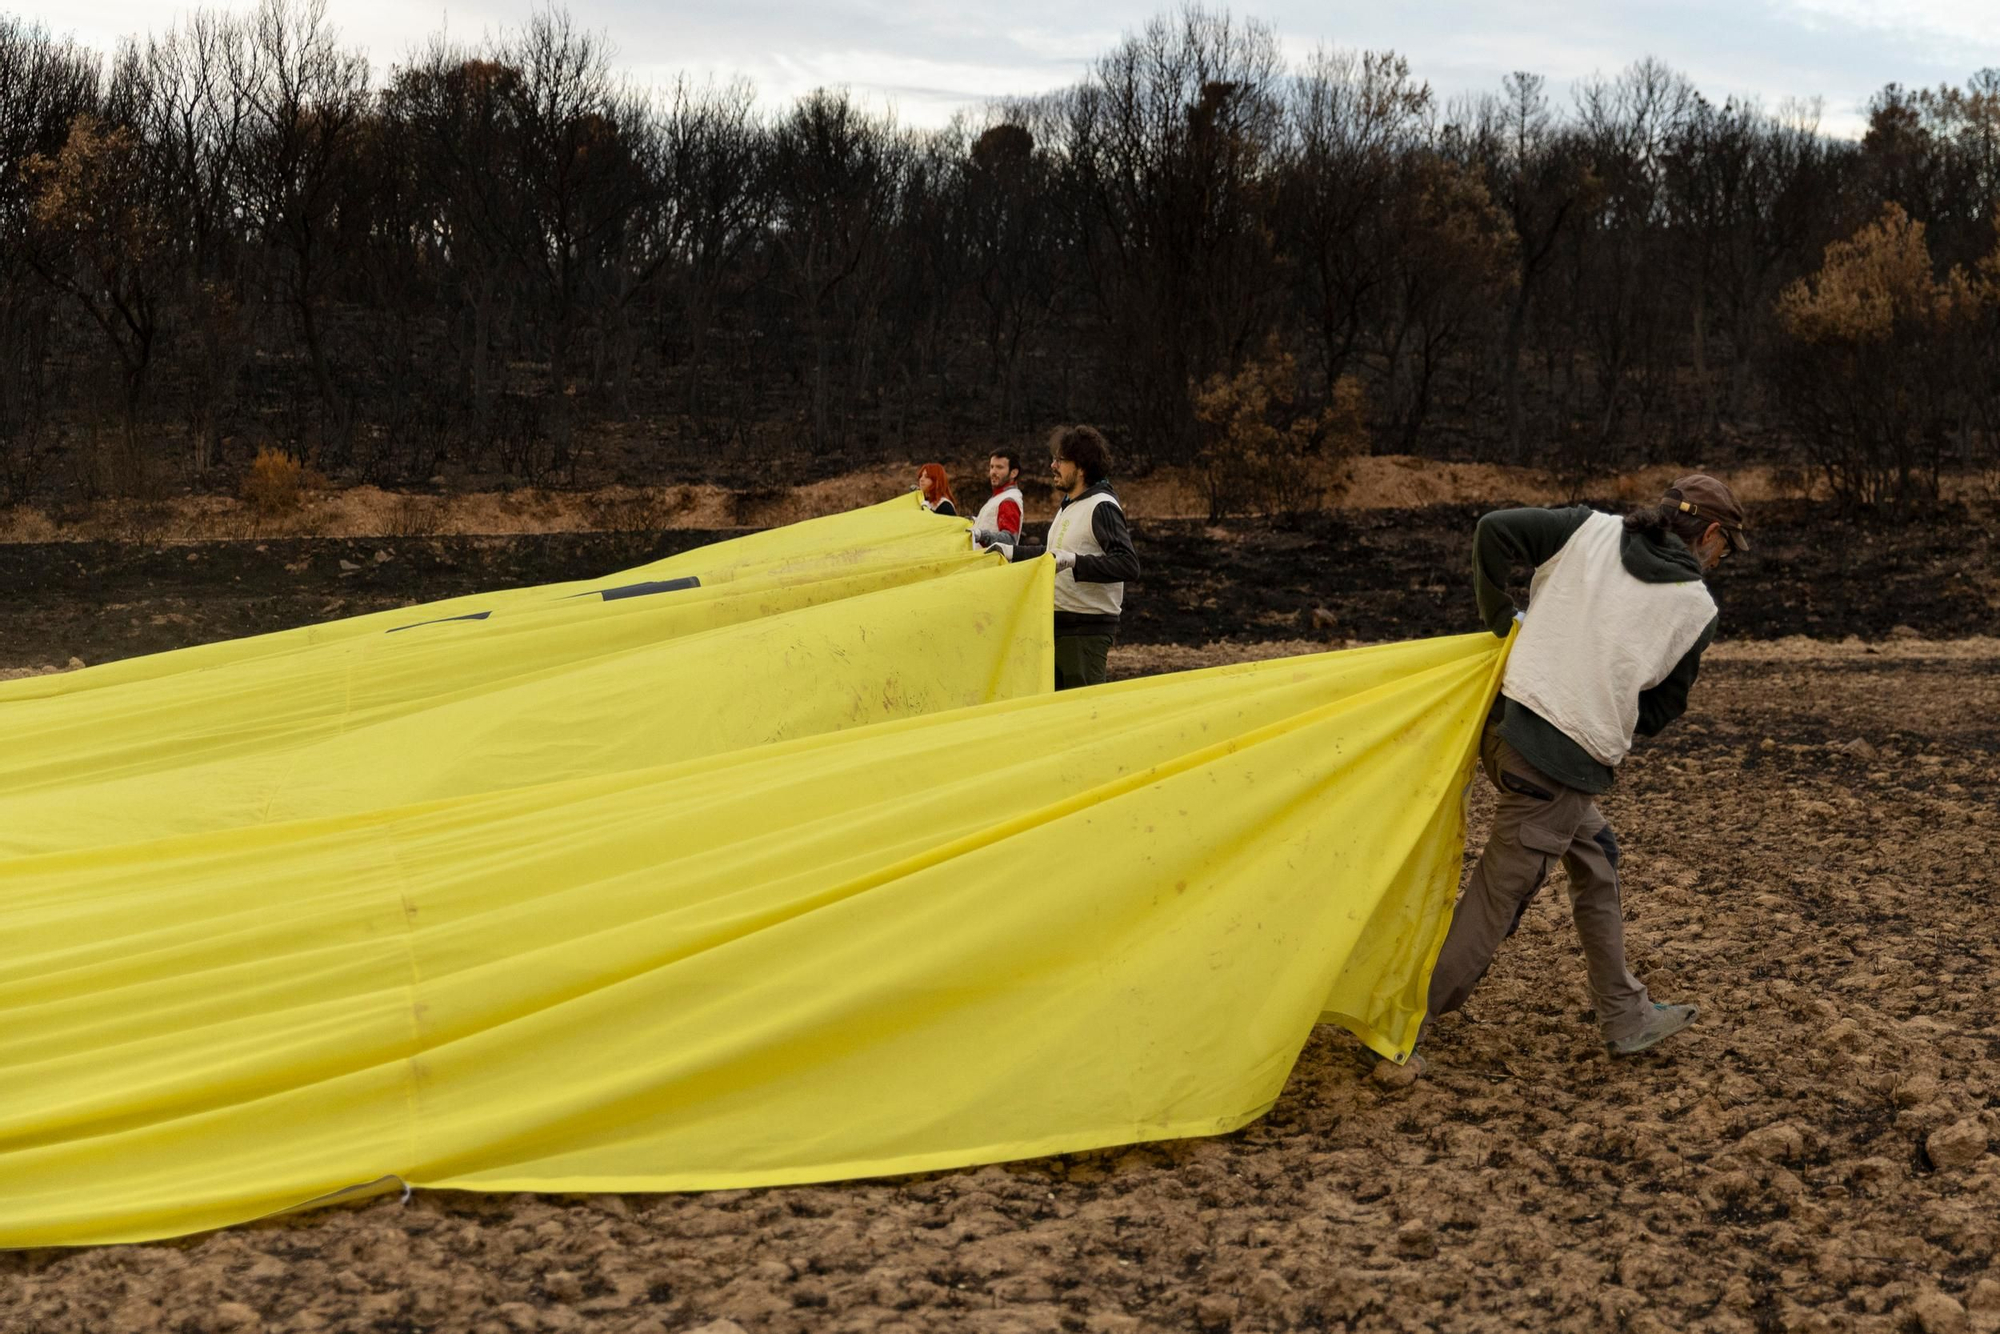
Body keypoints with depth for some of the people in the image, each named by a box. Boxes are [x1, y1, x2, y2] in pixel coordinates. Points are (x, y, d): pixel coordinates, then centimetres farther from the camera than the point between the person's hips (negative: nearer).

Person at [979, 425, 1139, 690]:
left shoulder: (1101, 507, -14)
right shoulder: (1068, 505, 16)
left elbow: (1128, 565, -25)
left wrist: (1074, 561, -32)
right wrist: (1010, 551, 27)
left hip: (1086, 630, -10)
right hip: (1059, 624, 10)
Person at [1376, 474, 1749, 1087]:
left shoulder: (1591, 530, 7)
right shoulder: (1697, 610, 2)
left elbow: (1495, 530, -1)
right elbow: (1663, 707, 10)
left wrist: (1499, 619, 10)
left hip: (1510, 722, 6)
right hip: (1572, 762, -6)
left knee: (1595, 859, 23)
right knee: (1495, 898, 3)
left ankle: (1626, 1016, 33)